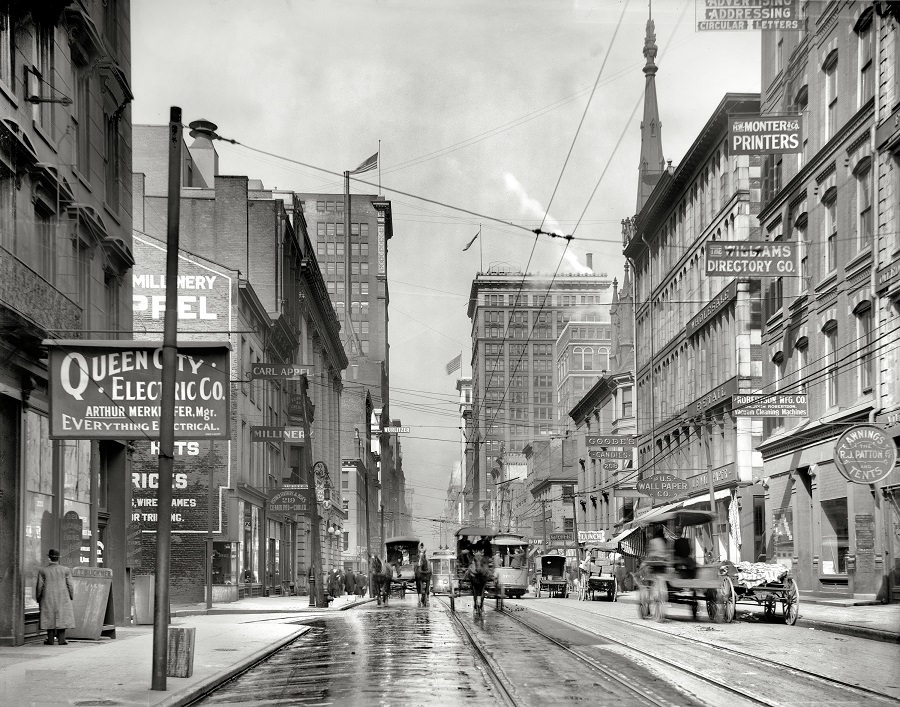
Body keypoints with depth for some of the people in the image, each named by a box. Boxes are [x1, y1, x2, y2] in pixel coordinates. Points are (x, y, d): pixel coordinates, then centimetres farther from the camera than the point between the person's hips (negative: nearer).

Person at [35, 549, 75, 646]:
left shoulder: (42, 571, -4)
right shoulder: (66, 570, -2)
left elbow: (39, 586, -1)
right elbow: (70, 585, -1)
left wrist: (38, 598, 10)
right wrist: (71, 597, 10)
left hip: (48, 598, 0)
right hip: (63, 599, 0)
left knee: (50, 618, 6)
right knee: (62, 617, 4)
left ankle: (50, 639, 4)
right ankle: (61, 639, -1)